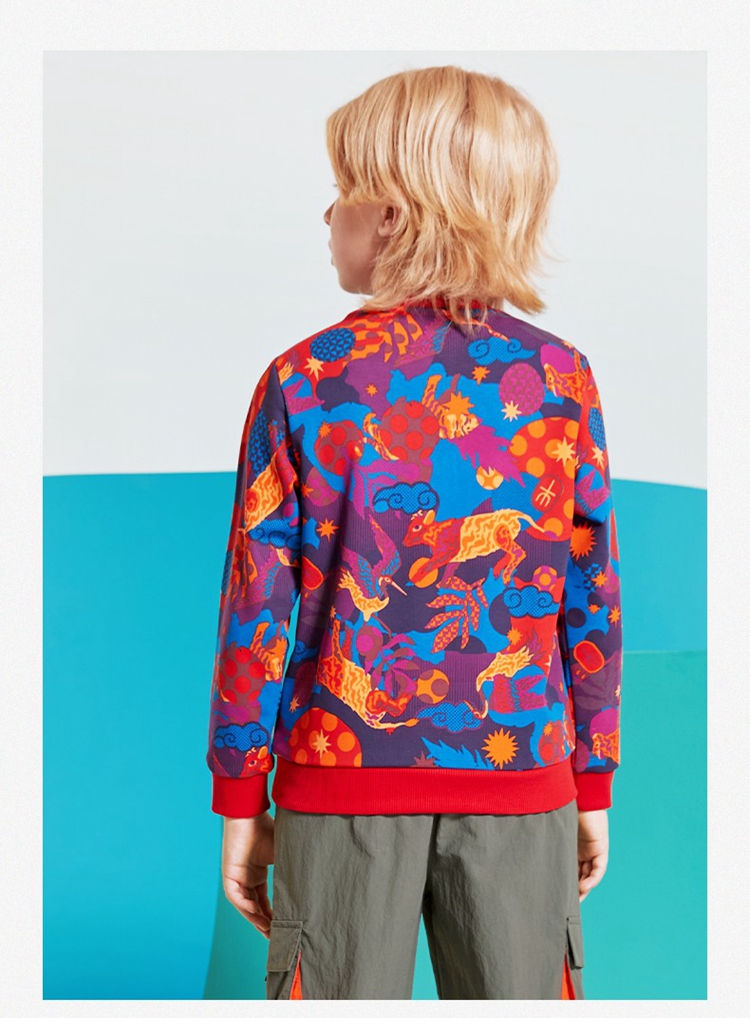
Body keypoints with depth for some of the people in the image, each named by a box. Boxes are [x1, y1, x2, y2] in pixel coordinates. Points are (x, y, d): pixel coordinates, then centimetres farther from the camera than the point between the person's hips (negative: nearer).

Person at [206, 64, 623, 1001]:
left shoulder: (305, 381, -6)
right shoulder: (561, 379, -1)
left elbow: (257, 606, -5)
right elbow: (592, 604, 2)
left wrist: (238, 797, 5)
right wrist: (594, 784, 12)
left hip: (342, 780, -1)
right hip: (520, 781, 1)